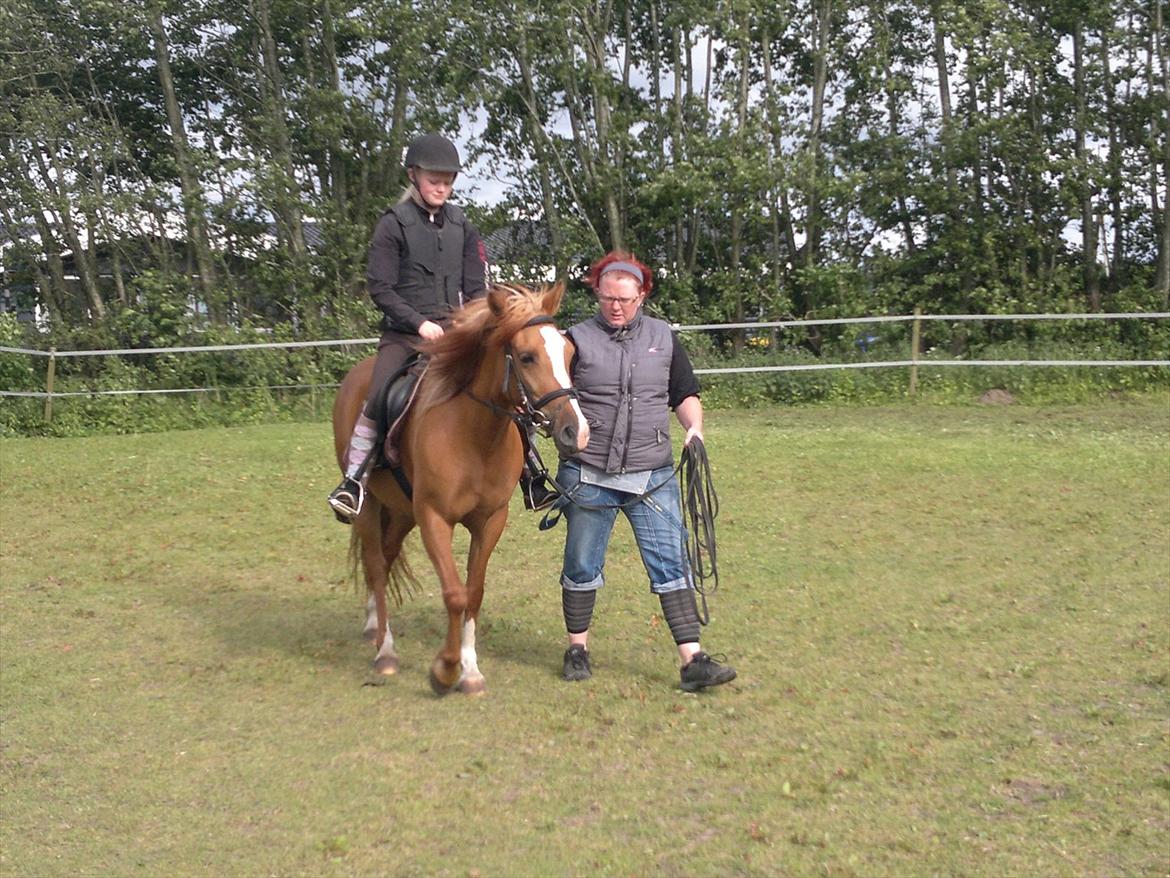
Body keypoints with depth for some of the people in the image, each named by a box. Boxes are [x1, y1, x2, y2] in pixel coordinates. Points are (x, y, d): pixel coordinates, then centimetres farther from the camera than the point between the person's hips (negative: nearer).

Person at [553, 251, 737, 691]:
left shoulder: (663, 337, 9)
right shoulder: (578, 339, 1)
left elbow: (685, 394, 16)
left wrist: (694, 427, -3)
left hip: (653, 477, 2)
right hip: (588, 477, -1)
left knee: (670, 564, -3)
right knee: (582, 567, 10)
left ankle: (692, 660, -3)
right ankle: (577, 648, 28)